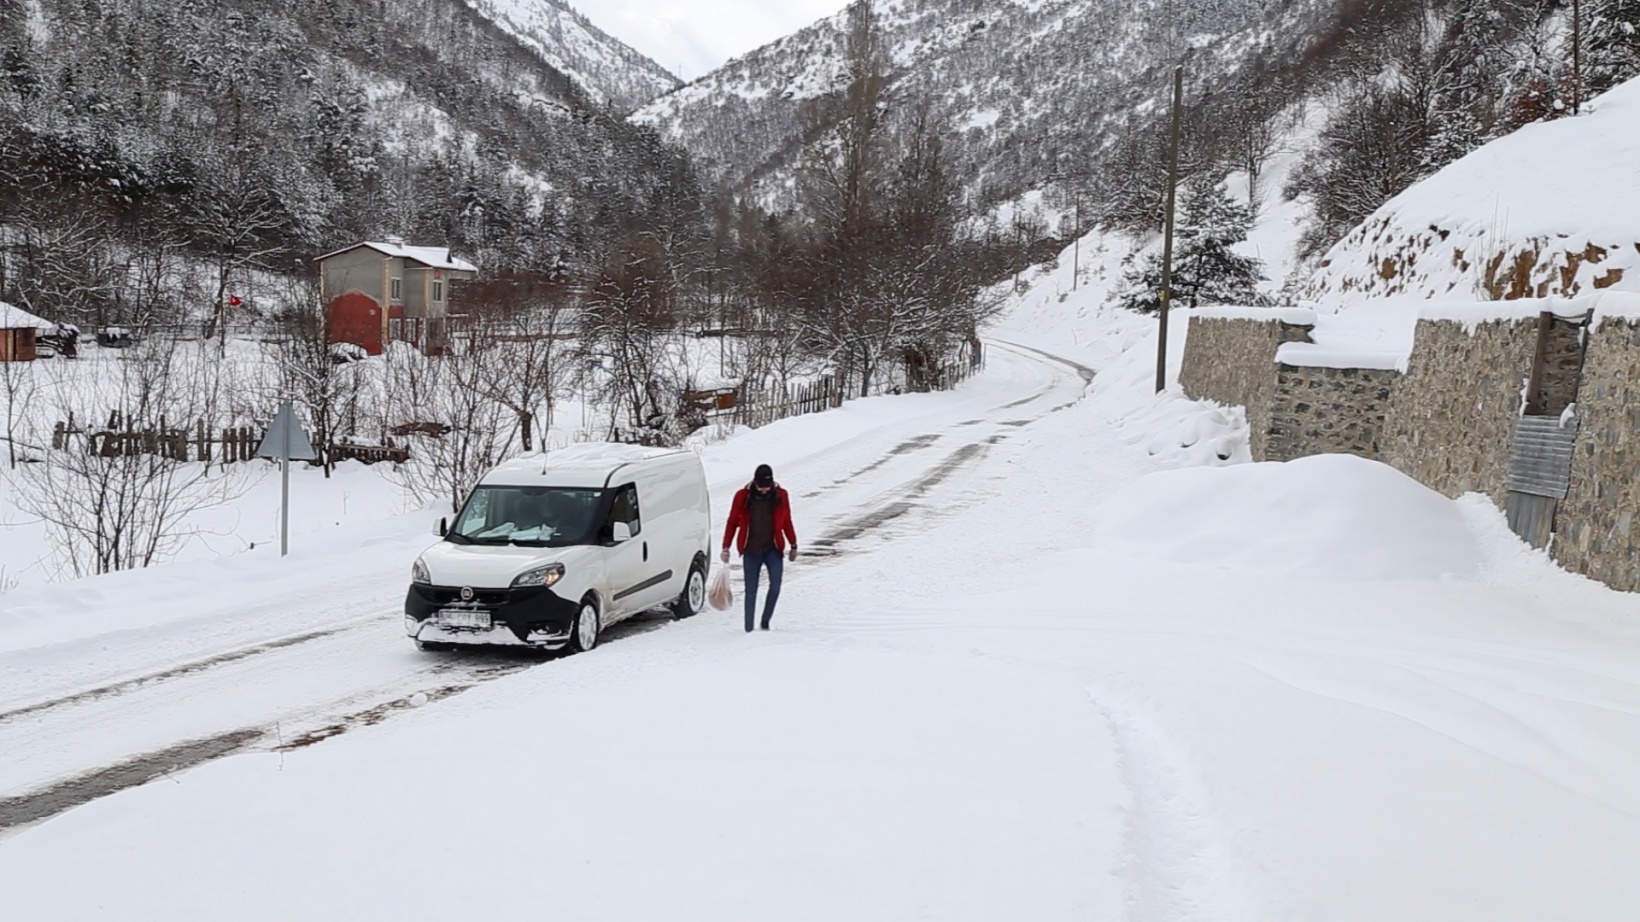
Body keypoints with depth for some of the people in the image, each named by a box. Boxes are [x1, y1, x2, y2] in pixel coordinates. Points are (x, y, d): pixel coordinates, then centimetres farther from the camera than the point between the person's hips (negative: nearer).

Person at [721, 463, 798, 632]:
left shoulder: (781, 495, 0)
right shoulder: (743, 496, -4)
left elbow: (787, 522, 12)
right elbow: (732, 522, 3)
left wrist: (793, 545, 12)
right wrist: (726, 547, 2)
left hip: (773, 549, 1)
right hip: (751, 551, -1)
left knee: (775, 586, -13)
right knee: (751, 590, 2)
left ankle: (765, 621, 2)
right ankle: (749, 628, 9)